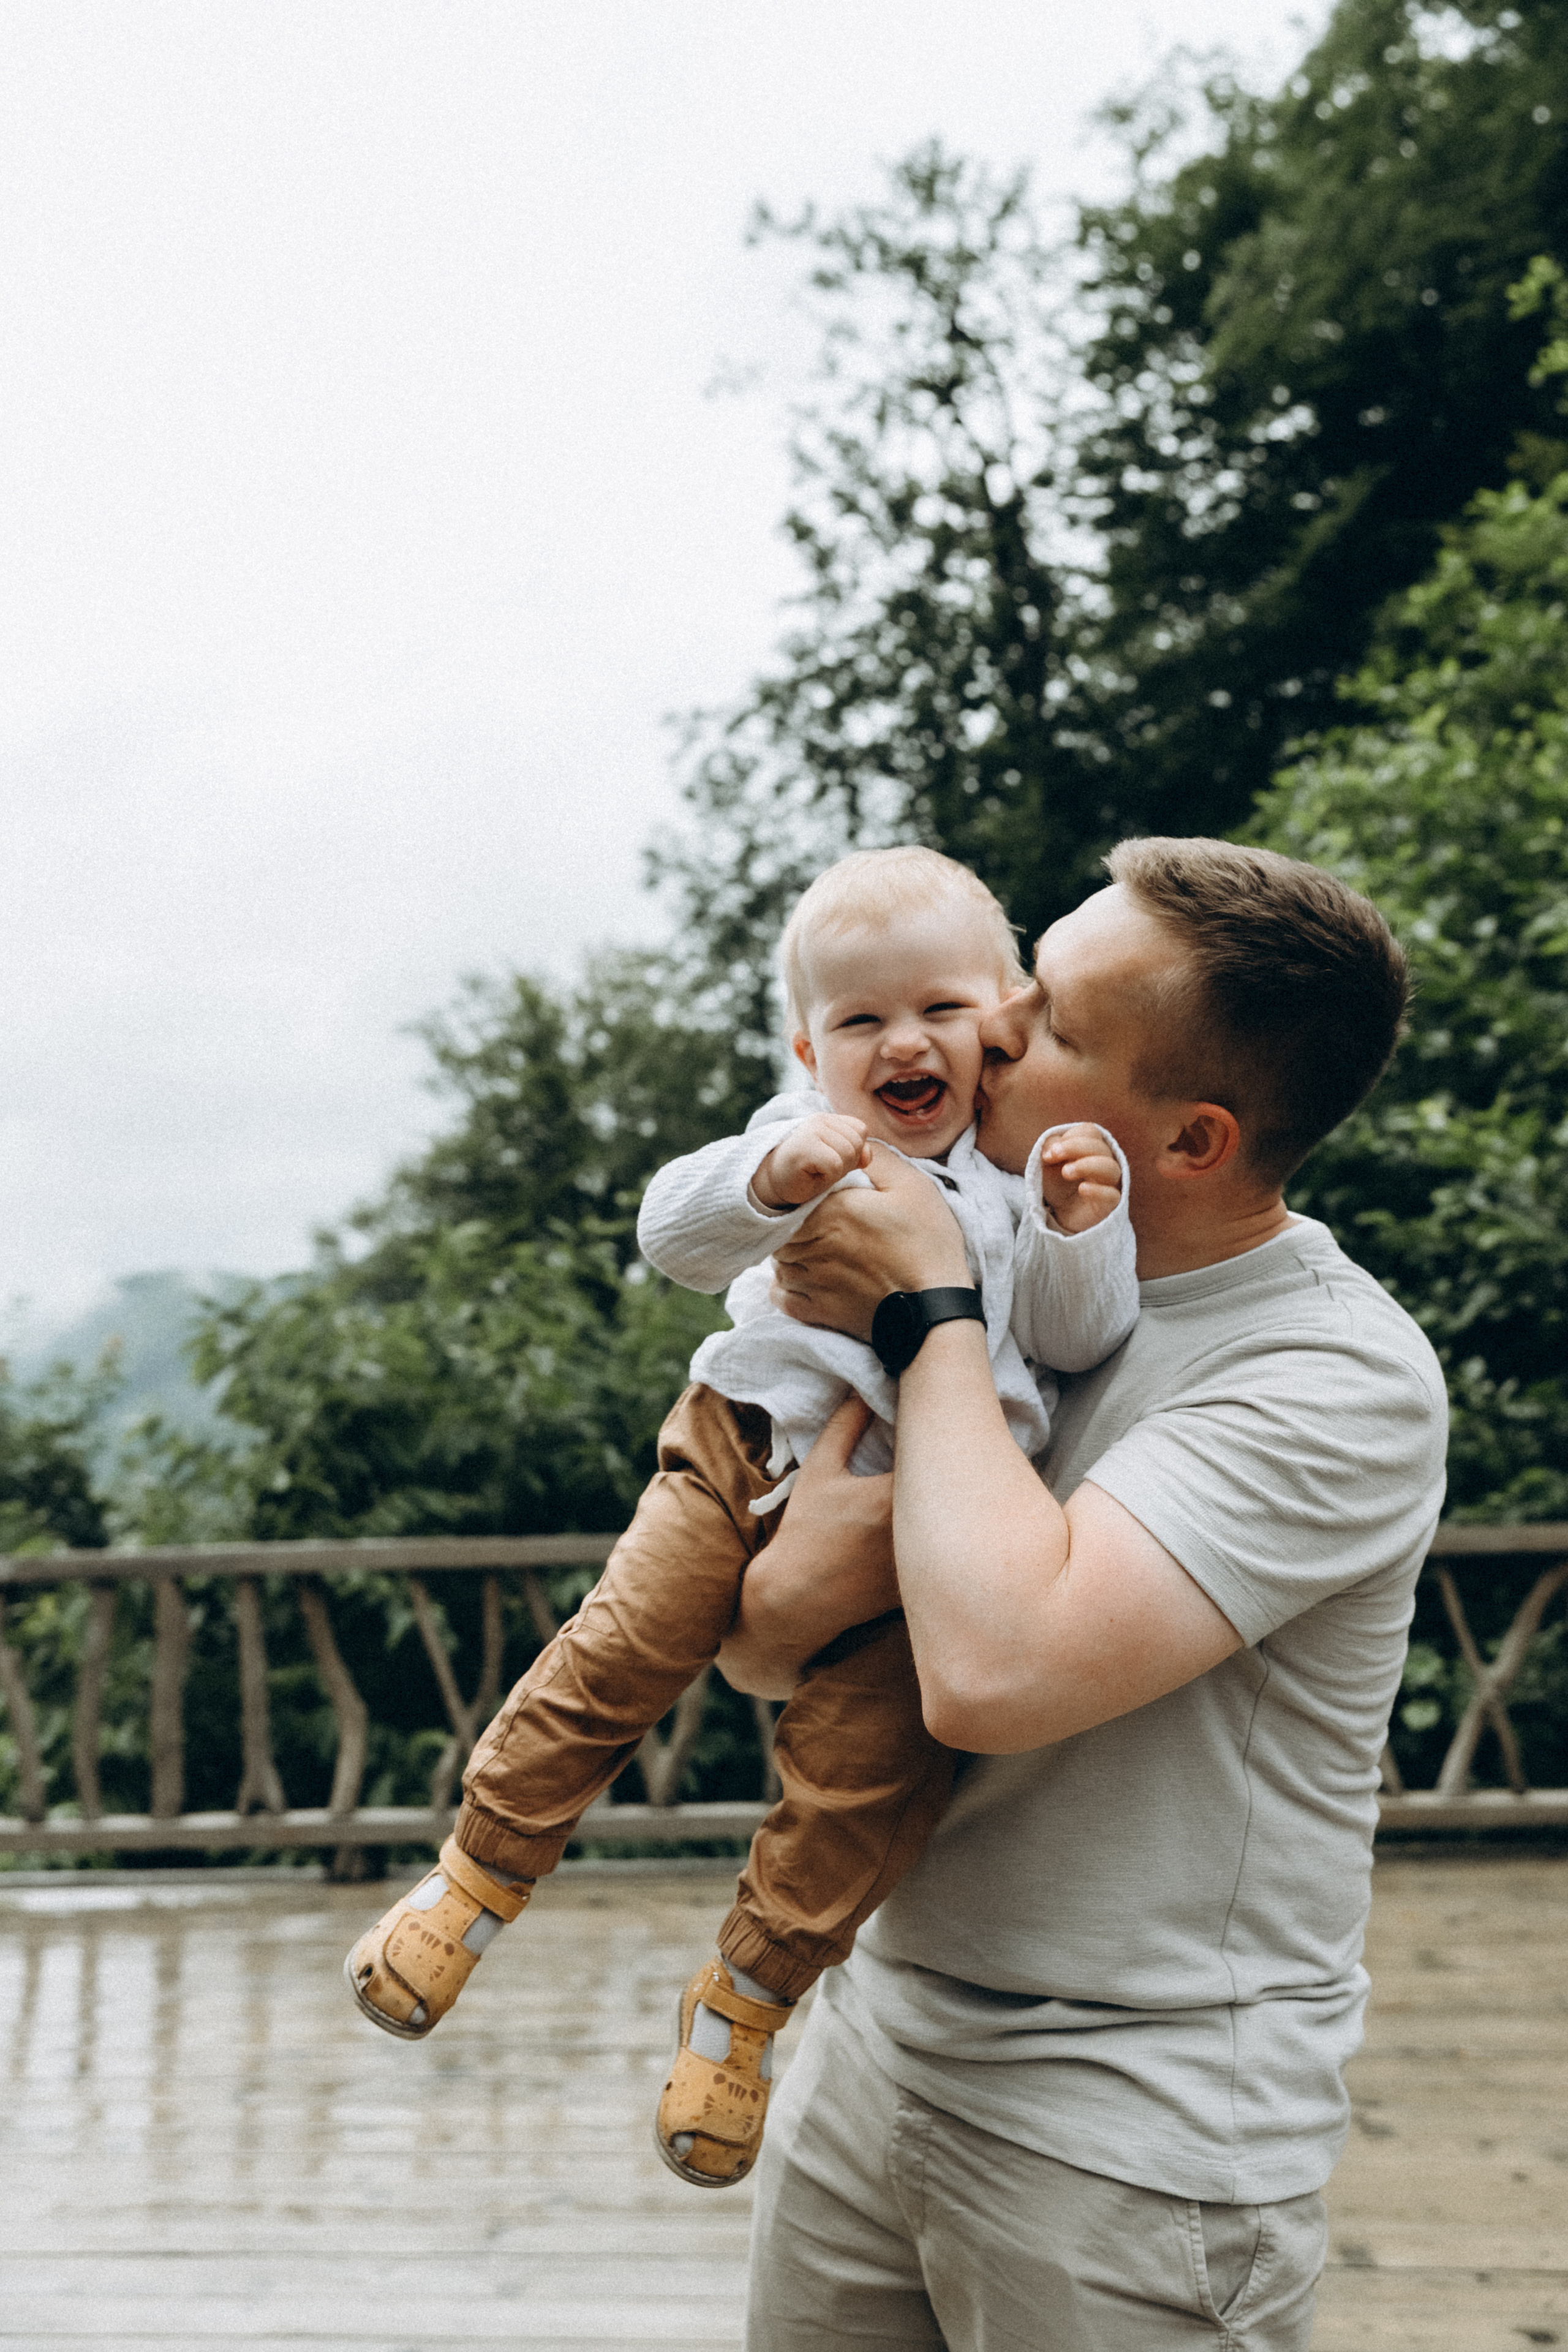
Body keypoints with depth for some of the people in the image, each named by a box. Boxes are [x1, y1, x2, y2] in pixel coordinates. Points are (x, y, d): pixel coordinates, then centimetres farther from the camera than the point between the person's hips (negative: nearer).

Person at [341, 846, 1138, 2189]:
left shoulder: (1037, 1170, 4)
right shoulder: (800, 1137, 3)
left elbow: (1080, 1339, -4)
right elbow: (673, 1238, -13)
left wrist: (1082, 1230, -22)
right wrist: (769, 1181, -32)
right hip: (752, 1457, 1)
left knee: (864, 1768, -9)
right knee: (614, 1654, -10)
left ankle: (747, 2001, 12)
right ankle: (479, 1877, 12)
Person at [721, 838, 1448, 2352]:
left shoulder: (1339, 1376, -19)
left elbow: (993, 1672, -33)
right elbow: (752, 1651, 5)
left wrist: (932, 1314, -21)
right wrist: (790, 1590, -18)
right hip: (876, 2042, 6)